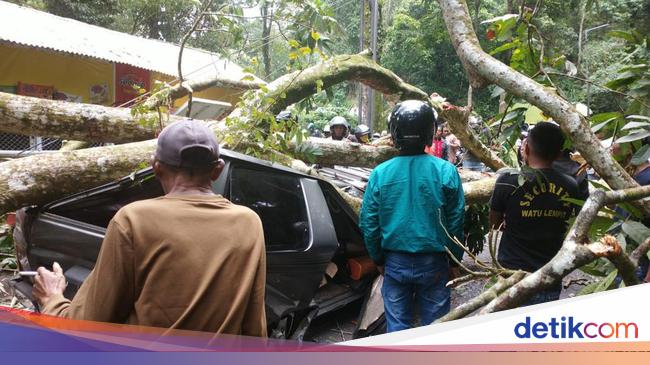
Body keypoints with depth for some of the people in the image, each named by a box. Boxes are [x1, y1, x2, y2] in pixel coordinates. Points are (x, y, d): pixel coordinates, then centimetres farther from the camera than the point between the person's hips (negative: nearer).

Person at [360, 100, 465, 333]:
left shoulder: (380, 174, -8)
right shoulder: (446, 171, -11)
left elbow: (368, 224, -2)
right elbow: (456, 223, -5)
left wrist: (378, 260, 12)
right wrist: (455, 262, 9)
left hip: (395, 262, 1)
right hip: (433, 263, -1)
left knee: (397, 326, 13)